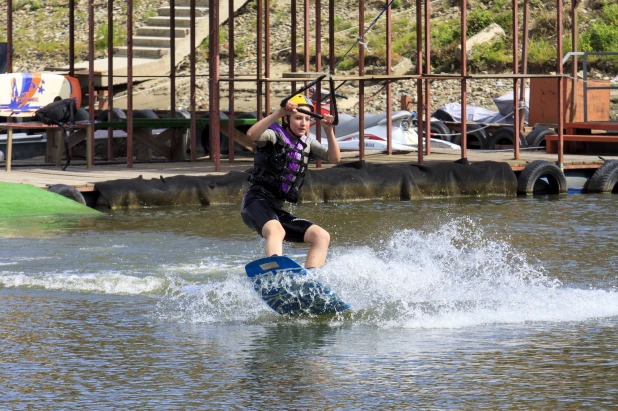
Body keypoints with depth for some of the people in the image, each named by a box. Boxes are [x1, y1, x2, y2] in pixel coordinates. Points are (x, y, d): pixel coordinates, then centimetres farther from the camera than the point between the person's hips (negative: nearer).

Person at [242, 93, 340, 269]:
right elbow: (252, 134, -22)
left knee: (322, 236, -4)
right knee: (276, 231, -37)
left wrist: (329, 131, -7)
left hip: (277, 210, 8)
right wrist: (279, 112, -28)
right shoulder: (275, 136, -1)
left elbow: (335, 158, 7)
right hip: (258, 201, -8)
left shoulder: (308, 144, 19)